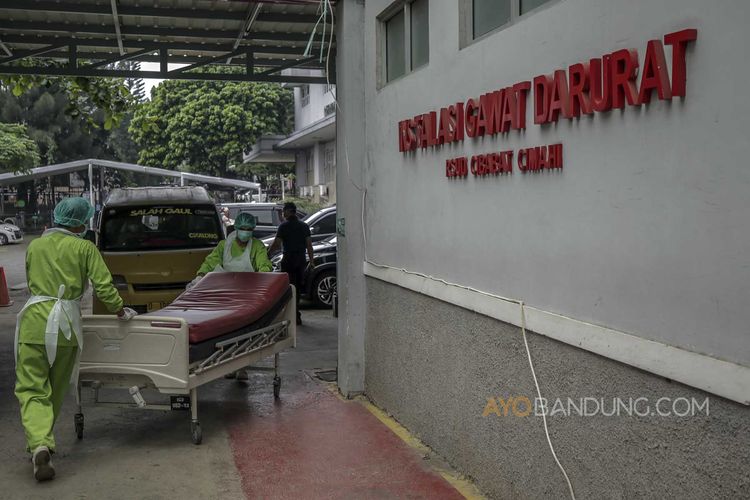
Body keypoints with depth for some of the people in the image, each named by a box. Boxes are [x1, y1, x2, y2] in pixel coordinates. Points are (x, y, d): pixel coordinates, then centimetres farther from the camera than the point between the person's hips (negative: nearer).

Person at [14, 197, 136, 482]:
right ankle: (42, 444, 26)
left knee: (32, 388, 0)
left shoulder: (34, 246, 13)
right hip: (65, 323, -1)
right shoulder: (84, 248, 2)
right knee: (56, 390, 16)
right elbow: (103, 285, -5)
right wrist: (120, 311, 9)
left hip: (34, 320, 1)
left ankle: (39, 445, -20)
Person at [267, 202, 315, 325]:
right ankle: (295, 313, 24)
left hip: (288, 260, -5)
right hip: (301, 260, 5)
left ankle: (295, 315, -7)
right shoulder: (304, 226, 8)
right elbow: (309, 245, 7)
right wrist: (311, 261, 11)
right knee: (298, 287, 15)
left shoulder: (284, 226, -7)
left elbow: (276, 244, -10)